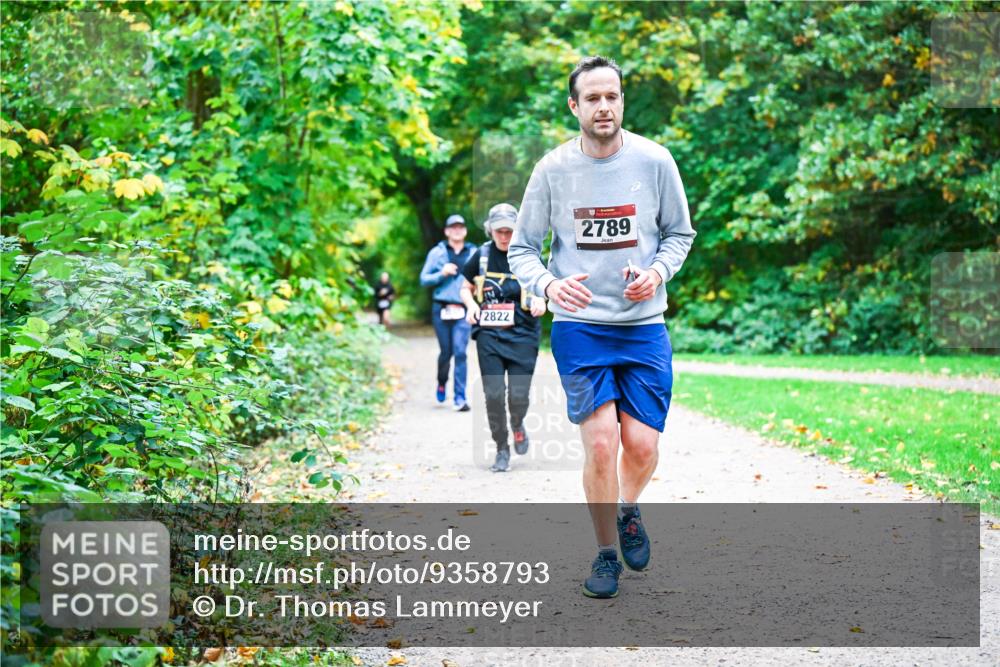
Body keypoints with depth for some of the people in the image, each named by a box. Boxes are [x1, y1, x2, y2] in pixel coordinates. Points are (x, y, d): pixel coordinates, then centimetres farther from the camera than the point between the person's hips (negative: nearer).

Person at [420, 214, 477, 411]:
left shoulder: (474, 253, 8)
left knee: (460, 352, -9)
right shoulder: (437, 252, 7)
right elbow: (424, 279, 6)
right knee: (446, 351, 6)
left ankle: (460, 397, -7)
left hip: (464, 310, 0)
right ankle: (441, 384, 35)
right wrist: (442, 273, -10)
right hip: (441, 308, 0)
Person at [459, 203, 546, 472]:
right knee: (494, 394, -5)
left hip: (523, 336, -1)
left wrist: (540, 301, -14)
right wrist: (472, 305, -4)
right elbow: (466, 288, 17)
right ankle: (502, 449, 12)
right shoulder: (481, 255, 6)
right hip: (489, 335, 1)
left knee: (519, 395, -6)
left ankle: (518, 426, 30)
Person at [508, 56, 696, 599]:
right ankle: (605, 554, 10)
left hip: (644, 324, 1)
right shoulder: (553, 169, -3)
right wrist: (549, 284, -16)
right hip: (578, 325, -1)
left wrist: (658, 272, -10)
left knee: (642, 444, -4)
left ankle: (628, 510, 31)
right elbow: (522, 248, 4)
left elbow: (680, 233, 10)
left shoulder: (654, 160, -2)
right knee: (600, 442, -10)